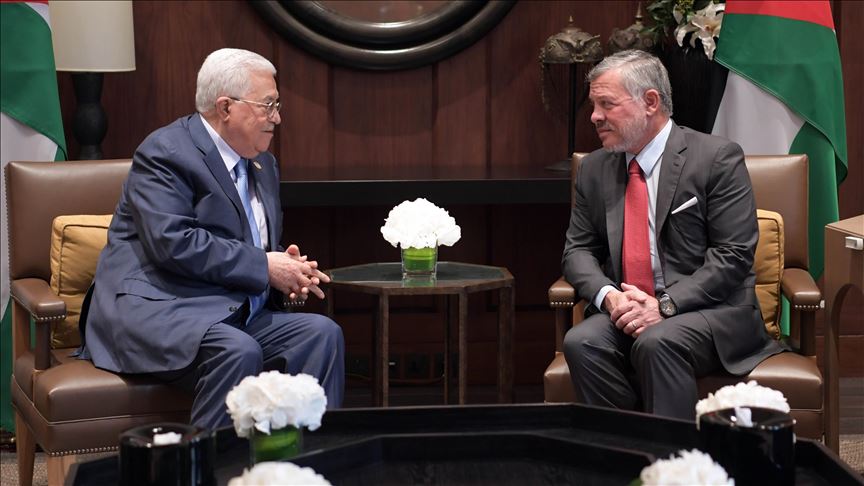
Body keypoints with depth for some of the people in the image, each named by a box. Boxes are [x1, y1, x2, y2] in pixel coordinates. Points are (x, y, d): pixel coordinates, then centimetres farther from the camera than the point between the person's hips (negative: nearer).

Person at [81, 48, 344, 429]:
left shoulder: (263, 165, 20)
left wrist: (291, 272, 3)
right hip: (156, 310, -8)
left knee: (322, 334, -15)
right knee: (239, 351, -34)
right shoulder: (165, 152, -7)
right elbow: (172, 242, -20)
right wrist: (264, 267, -16)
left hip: (236, 315, 8)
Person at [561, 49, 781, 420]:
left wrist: (665, 305, -19)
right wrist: (608, 295, -11)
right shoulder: (595, 170, 12)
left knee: (657, 342, -35)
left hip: (709, 312, -4)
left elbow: (733, 254, -10)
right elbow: (577, 250, 12)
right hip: (625, 311, 5)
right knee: (581, 342, -26)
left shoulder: (717, 158, -5)